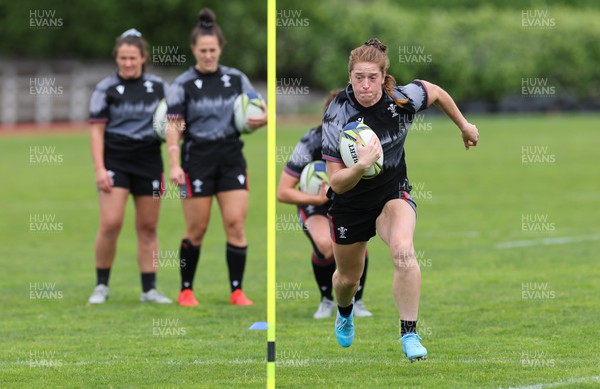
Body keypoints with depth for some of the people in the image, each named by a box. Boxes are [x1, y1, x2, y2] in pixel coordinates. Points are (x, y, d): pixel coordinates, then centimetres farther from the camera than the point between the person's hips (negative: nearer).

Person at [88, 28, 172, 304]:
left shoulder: (158, 87, 7)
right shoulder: (106, 89, -1)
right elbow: (96, 131, -3)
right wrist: (99, 169, -11)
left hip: (149, 160, 3)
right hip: (115, 160, -3)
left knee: (148, 227, 5)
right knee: (110, 223, -14)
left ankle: (149, 289, 12)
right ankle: (101, 286, 0)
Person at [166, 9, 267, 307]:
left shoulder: (236, 79, 6)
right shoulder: (183, 85, -4)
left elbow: (258, 112, 12)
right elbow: (173, 127, -9)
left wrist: (262, 119, -13)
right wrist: (175, 165, -21)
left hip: (231, 159, 3)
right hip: (197, 160, -2)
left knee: (236, 224, -5)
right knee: (196, 229, 2)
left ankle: (237, 291, 0)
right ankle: (186, 290, 16)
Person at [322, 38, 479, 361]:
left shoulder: (404, 98, -20)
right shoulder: (338, 116, -27)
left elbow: (435, 92, 6)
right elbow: (336, 183, -26)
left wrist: (464, 125, 18)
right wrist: (360, 167, -47)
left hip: (393, 192, 0)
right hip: (350, 203, 0)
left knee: (403, 250, -31)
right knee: (348, 277, 18)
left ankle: (409, 334, -21)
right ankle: (345, 313, 57)